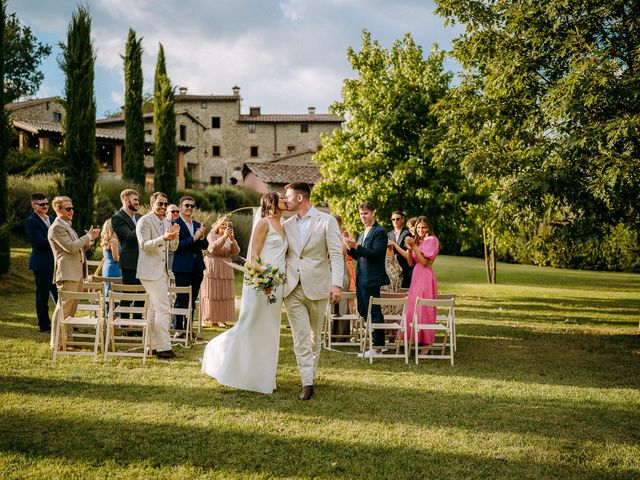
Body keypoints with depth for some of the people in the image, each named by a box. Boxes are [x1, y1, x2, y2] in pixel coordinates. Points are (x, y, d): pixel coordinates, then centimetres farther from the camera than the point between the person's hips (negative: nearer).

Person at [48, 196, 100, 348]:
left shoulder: (67, 226, 21)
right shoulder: (56, 227, -11)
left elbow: (80, 247, 23)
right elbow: (71, 247, -20)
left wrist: (91, 239, 4)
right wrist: (88, 236, -12)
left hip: (77, 273, 10)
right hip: (67, 273, -10)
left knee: (72, 307, 14)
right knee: (63, 307, -7)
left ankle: (67, 338, 23)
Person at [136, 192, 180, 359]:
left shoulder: (166, 223, 17)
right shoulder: (144, 221, -7)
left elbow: (173, 248, 15)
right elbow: (144, 245, -17)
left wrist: (174, 236, -6)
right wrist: (163, 238, -30)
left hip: (162, 271, 9)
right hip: (151, 271, -9)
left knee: (154, 310, 13)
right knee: (163, 309, -14)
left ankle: (155, 346, 18)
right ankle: (163, 347, -13)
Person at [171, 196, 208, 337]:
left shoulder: (198, 225, 13)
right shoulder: (175, 224, -8)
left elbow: (205, 246, 10)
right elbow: (175, 246, -18)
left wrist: (201, 237, -11)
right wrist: (193, 238, -20)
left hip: (197, 267, 7)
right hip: (182, 268, -6)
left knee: (192, 300, 12)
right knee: (181, 300, -1)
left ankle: (188, 328, 20)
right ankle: (178, 329, 8)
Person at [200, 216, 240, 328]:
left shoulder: (229, 238, 14)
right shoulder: (211, 236, 1)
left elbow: (236, 252, -1)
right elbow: (213, 247, -18)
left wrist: (232, 239, -16)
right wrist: (224, 237, -27)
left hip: (225, 271, 4)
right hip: (212, 270, -4)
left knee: (225, 295, 0)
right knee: (212, 294, -5)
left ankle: (221, 319, 3)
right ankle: (209, 318, -1)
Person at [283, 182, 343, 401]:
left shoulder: (327, 221, -3)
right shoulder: (287, 225, 11)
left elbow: (336, 255, -8)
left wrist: (337, 284, -19)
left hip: (317, 287, -3)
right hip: (292, 288, 3)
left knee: (314, 335, 11)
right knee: (300, 337, -2)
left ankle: (311, 372, 29)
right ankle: (307, 382, -1)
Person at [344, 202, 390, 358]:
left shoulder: (380, 232, -10)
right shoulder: (363, 233, 17)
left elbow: (376, 254, -20)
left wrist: (356, 246, -25)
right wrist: (351, 248, 0)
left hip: (372, 279, -9)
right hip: (361, 278, 9)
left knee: (374, 312, -4)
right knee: (362, 310, 13)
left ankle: (377, 346, 3)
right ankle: (375, 338, 25)